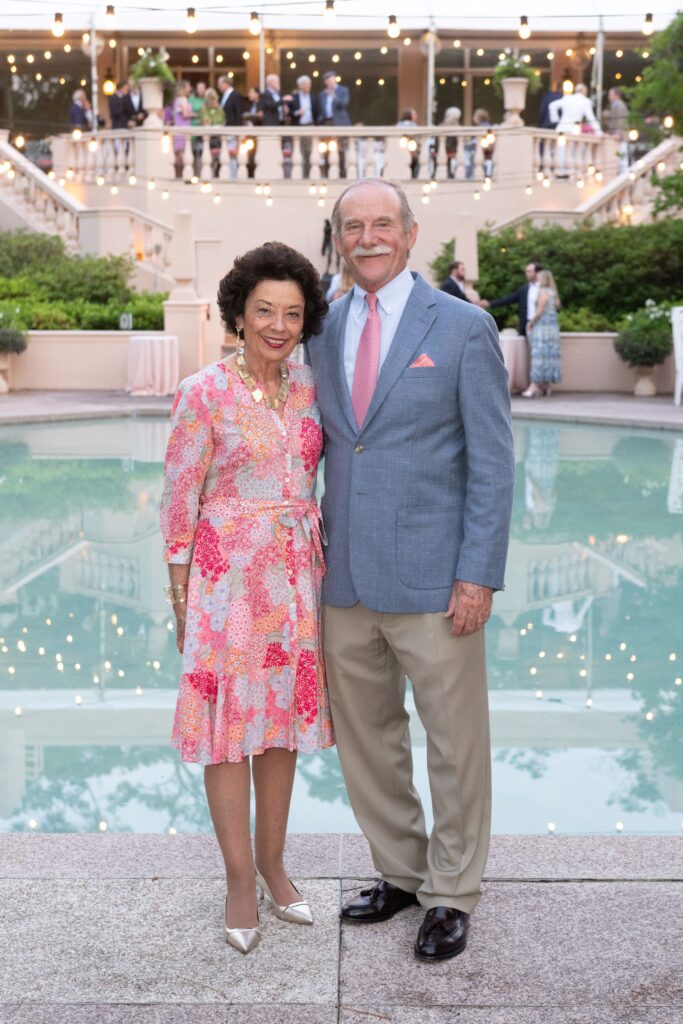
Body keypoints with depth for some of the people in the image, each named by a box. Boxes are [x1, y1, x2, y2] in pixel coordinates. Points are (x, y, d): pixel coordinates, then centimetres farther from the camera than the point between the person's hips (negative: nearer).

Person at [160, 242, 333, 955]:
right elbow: (179, 499, -7)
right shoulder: (204, 394, -11)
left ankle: (272, 865, 28)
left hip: (296, 574, 5)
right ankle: (241, 882, 18)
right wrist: (180, 595, -6)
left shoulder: (306, 385, 5)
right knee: (230, 720, 3)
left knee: (282, 720, 13)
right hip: (227, 573, -5)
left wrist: (319, 570, 11)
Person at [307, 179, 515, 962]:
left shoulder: (463, 327, -4)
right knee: (364, 741, 15)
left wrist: (479, 576, -12)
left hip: (432, 582, -5)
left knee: (455, 745, 6)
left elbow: (491, 461, -6)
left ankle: (451, 896, 24)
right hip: (344, 578, 5)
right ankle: (399, 873, 34)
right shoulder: (323, 330, 9)